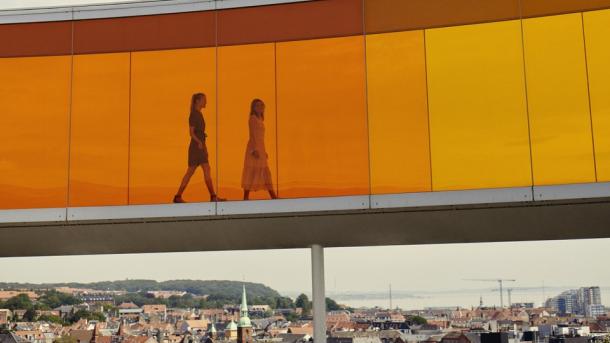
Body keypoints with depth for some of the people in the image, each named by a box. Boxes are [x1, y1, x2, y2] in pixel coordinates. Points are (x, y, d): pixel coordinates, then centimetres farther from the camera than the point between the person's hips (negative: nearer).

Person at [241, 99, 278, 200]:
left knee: (265, 173, 10)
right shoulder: (253, 118, -6)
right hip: (254, 147, -9)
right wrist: (255, 149, -23)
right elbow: (252, 135, -15)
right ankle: (246, 197, -10)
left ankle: (273, 196, 13)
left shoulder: (260, 119, 19)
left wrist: (264, 151, 19)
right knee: (251, 171, -10)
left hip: (260, 147, 9)